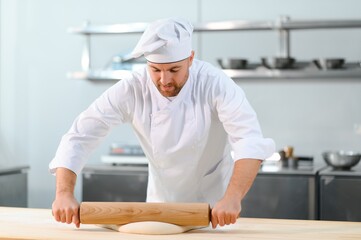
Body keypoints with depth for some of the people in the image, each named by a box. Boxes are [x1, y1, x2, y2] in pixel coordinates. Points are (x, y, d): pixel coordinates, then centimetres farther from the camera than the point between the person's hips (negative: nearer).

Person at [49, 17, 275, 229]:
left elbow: (250, 142, -35)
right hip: (160, 204, 2)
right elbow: (79, 136, -20)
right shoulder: (131, 90, -21)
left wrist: (233, 198, -49)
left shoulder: (214, 83, -26)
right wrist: (64, 193, -33)